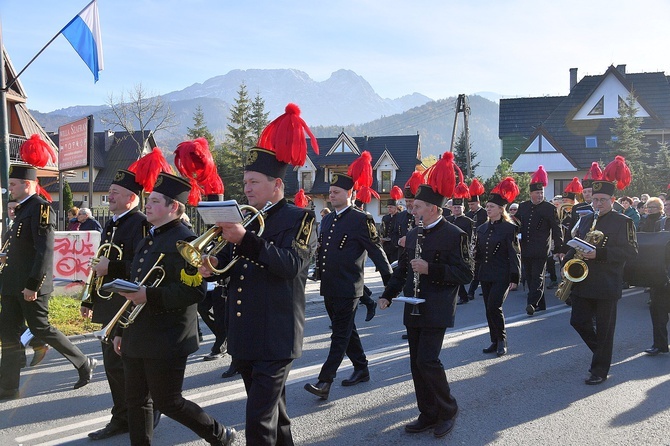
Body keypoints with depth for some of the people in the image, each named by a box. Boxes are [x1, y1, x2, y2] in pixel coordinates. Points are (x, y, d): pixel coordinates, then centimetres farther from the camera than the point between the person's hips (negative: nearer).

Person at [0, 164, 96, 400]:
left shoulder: (41, 208, -15)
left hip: (30, 285, -9)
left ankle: (84, 364, 15)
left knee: (40, 328, -1)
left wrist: (32, 285, -22)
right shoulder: (23, 209, 15)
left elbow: (45, 251, -21)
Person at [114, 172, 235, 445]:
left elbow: (195, 290, -22)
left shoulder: (184, 241, -14)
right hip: (137, 339, 9)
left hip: (166, 341, -9)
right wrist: (122, 330, 21)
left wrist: (150, 296, -29)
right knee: (136, 402, 12)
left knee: (167, 402, 1)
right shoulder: (148, 241, 15)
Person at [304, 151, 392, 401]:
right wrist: (319, 272, 17)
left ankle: (324, 382, -9)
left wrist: (390, 283, -11)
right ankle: (361, 370, 31)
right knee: (347, 332, 17)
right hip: (329, 288, 8)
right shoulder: (327, 219, 13)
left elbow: (377, 252, -10)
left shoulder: (361, 220, -9)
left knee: (340, 336, -6)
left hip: (347, 289, -8)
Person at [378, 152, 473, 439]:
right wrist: (388, 295, 8)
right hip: (413, 310, 8)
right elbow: (402, 269, 19)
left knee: (427, 361, -11)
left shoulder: (454, 235, -10)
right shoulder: (413, 235, 12)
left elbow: (465, 274, -14)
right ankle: (428, 415, 22)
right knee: (417, 364, 10)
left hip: (436, 312, -7)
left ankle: (447, 411, 10)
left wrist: (431, 269, -22)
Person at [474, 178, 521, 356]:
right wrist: (477, 273, 12)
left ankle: (502, 341, 5)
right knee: (489, 309, 9)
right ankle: (495, 342, 19)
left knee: (494, 307, -13)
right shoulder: (482, 229, 11)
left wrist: (515, 277, -12)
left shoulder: (509, 228, -7)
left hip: (502, 275, -6)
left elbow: (514, 254, -8)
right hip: (485, 275, 6)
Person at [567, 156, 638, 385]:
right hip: (582, 282, 6)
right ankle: (602, 352, 30)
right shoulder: (585, 221, 12)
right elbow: (574, 246, 20)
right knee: (578, 321, 6)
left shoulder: (623, 222, -5)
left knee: (604, 329, 2)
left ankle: (600, 370, 13)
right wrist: (568, 262, 0)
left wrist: (599, 254, -23)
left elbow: (631, 251, -13)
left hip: (607, 286, -5)